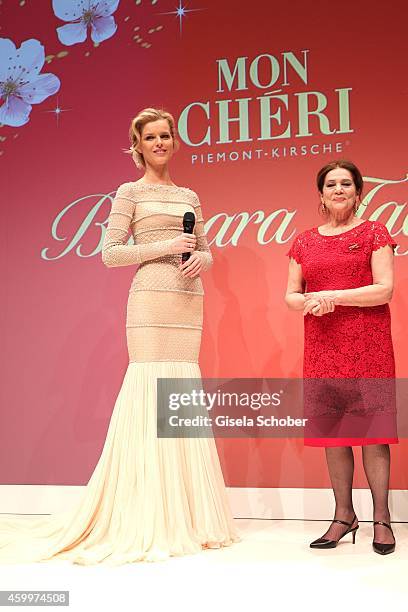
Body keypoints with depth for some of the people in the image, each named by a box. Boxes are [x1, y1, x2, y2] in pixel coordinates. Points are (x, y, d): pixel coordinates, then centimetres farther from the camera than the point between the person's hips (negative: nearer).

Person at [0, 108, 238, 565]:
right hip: (152, 297, -6)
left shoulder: (190, 196, 20)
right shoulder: (130, 193, 4)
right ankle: (147, 522, -2)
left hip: (190, 301, 6)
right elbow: (110, 254, -3)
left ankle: (181, 514, 14)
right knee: (150, 393, -9)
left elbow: (206, 252, 20)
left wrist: (199, 259, -3)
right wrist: (166, 247, -11)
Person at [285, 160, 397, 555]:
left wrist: (332, 295, -14)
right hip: (322, 348, 4)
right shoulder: (305, 242, 14)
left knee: (372, 432, -3)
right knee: (331, 433, 5)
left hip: (368, 347, -3)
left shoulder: (373, 233, 4)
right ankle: (344, 516, 16)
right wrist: (309, 302, -10)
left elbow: (385, 289, -6)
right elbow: (290, 296, 13)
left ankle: (381, 519, 6)